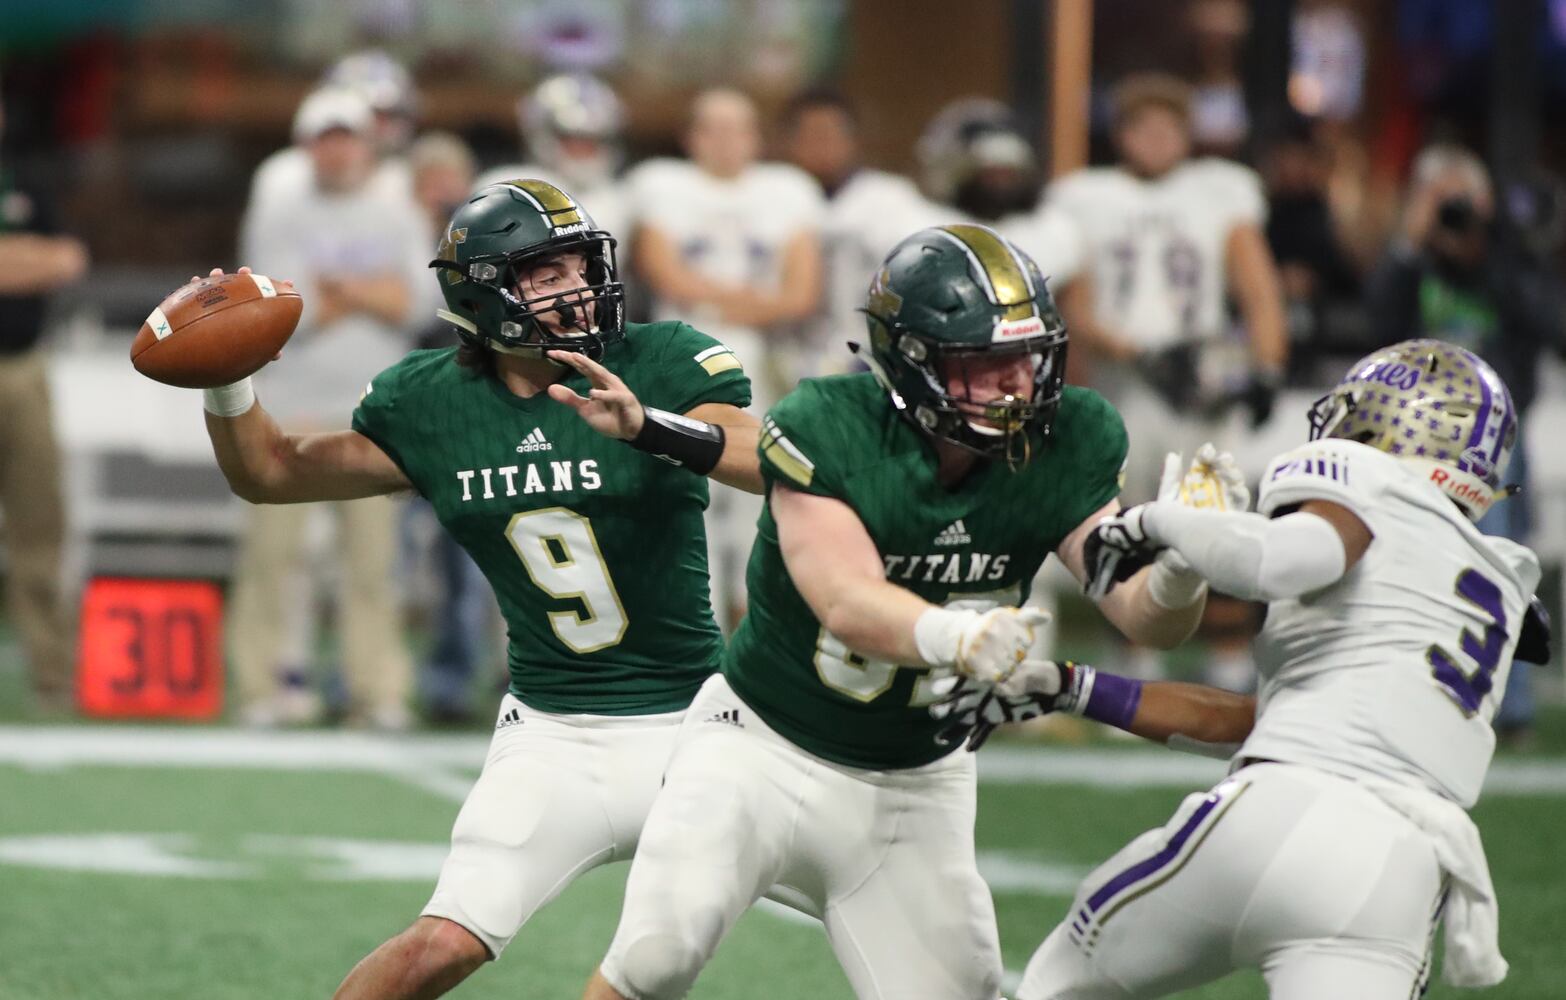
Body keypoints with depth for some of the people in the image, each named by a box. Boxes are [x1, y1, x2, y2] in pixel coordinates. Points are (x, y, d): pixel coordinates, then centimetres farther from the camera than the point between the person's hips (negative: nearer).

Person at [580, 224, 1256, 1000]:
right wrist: (956, 637, -56)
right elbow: (848, 604, -35)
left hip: (914, 785, 4)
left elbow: (1142, 615, -14)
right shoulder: (824, 428, -23)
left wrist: (1178, 578, -38)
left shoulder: (1063, 443, -11)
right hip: (767, 744, -4)